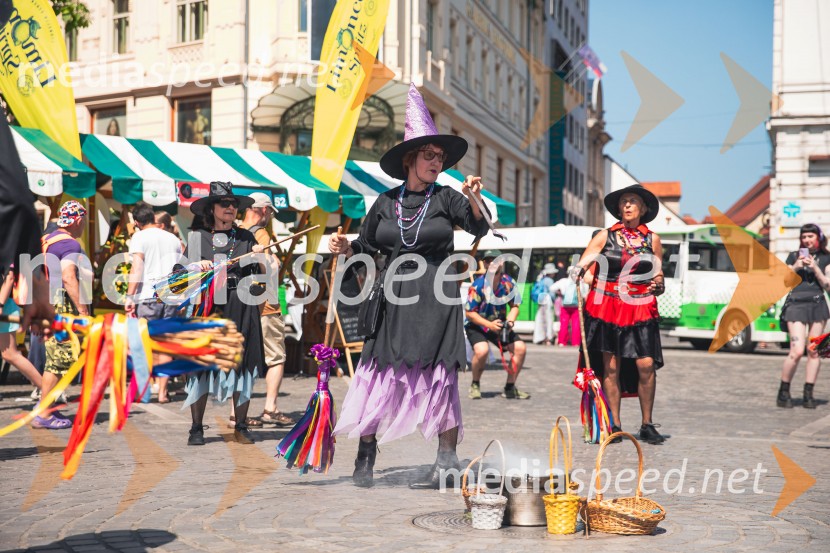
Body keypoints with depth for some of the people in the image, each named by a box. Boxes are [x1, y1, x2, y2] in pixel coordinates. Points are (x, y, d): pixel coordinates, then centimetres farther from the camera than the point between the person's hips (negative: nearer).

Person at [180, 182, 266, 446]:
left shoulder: (245, 237, 13)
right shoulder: (198, 237, 10)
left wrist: (261, 255, -10)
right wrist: (197, 266, -11)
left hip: (241, 308, 1)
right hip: (206, 308, -1)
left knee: (241, 365, 0)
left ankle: (241, 427, 8)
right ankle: (197, 428, 5)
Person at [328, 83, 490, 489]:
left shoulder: (445, 198, 1)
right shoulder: (386, 202, 8)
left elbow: (479, 229, -12)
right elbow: (367, 246, 15)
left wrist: (474, 199, -29)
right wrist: (345, 249, -4)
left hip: (437, 298, -2)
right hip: (394, 299, 2)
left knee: (440, 378, 0)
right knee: (380, 373, 0)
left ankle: (447, 460, 9)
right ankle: (364, 459, 12)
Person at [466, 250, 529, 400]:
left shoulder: (509, 282, -11)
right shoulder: (477, 285, -22)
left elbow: (514, 306, 1)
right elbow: (469, 312, -18)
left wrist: (510, 320, -20)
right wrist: (490, 325, -27)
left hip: (499, 324, 5)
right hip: (476, 326, -5)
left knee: (520, 347, -11)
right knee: (482, 350, -32)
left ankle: (509, 388, 4)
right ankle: (475, 385, -5)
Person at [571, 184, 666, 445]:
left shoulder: (652, 239, 10)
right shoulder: (605, 236, 7)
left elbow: (658, 278, 15)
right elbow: (581, 267, 4)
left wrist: (659, 286, -7)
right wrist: (580, 272, -18)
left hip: (641, 308, 1)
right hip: (607, 306, 0)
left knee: (646, 365, -10)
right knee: (611, 366, -1)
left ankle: (647, 425, 3)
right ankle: (614, 426, 8)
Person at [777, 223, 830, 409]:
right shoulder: (794, 256, 11)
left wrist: (815, 268, -8)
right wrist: (795, 267, -6)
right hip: (796, 304, -2)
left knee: (814, 352, 0)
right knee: (797, 351, -13)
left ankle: (808, 394, 7)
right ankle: (783, 391, 0)